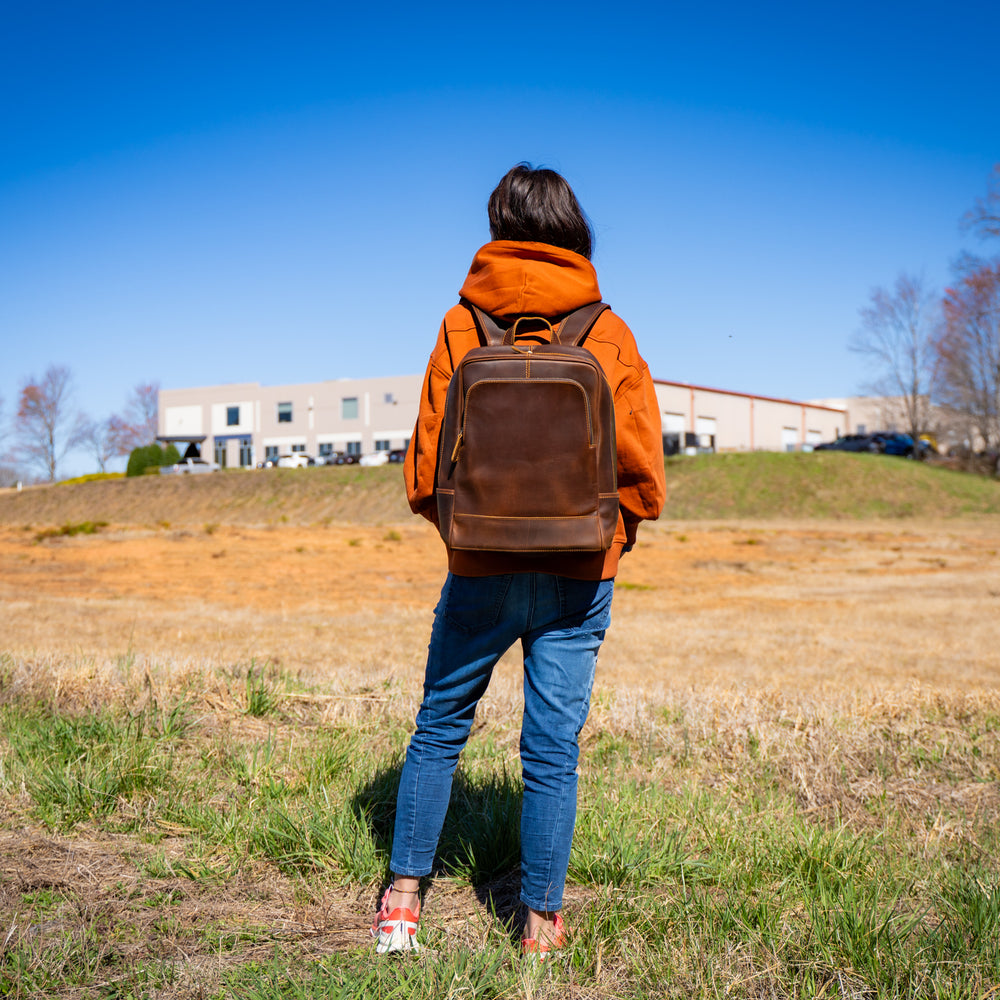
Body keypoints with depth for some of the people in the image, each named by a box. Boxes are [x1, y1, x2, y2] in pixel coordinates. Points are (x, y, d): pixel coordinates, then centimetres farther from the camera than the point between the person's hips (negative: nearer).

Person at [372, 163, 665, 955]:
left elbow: (428, 460, -2)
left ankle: (404, 897, 19)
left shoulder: (461, 326, -3)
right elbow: (643, 465, -2)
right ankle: (542, 921, 16)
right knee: (553, 746, 7)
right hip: (580, 573, 0)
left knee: (441, 724, 16)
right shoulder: (608, 332, -2)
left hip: (481, 569, 0)